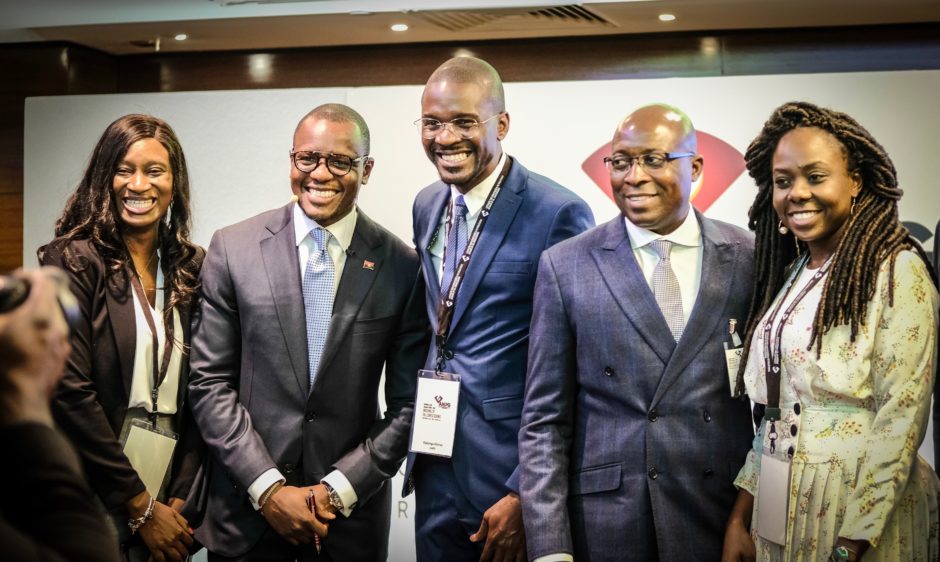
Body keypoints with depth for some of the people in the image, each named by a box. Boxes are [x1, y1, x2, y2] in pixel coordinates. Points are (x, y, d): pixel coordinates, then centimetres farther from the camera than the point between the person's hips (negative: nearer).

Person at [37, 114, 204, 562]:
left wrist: (179, 500, -6)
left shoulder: (191, 268, 6)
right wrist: (141, 507, -13)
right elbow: (70, 393, -15)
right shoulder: (75, 262, -9)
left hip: (167, 509, 4)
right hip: (93, 505, -4)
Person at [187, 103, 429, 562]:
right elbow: (209, 383, -3)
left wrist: (341, 490, -10)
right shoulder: (233, 248, -3)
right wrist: (268, 488, -10)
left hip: (352, 513, 0)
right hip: (246, 508, 0)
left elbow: (408, 404, -1)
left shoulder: (402, 266, -3)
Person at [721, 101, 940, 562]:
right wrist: (740, 519, 5)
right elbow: (774, 413, 10)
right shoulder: (789, 275, 8)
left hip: (859, 512, -6)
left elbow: (900, 420, -16)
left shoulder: (897, 271, -12)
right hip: (779, 514, 7)